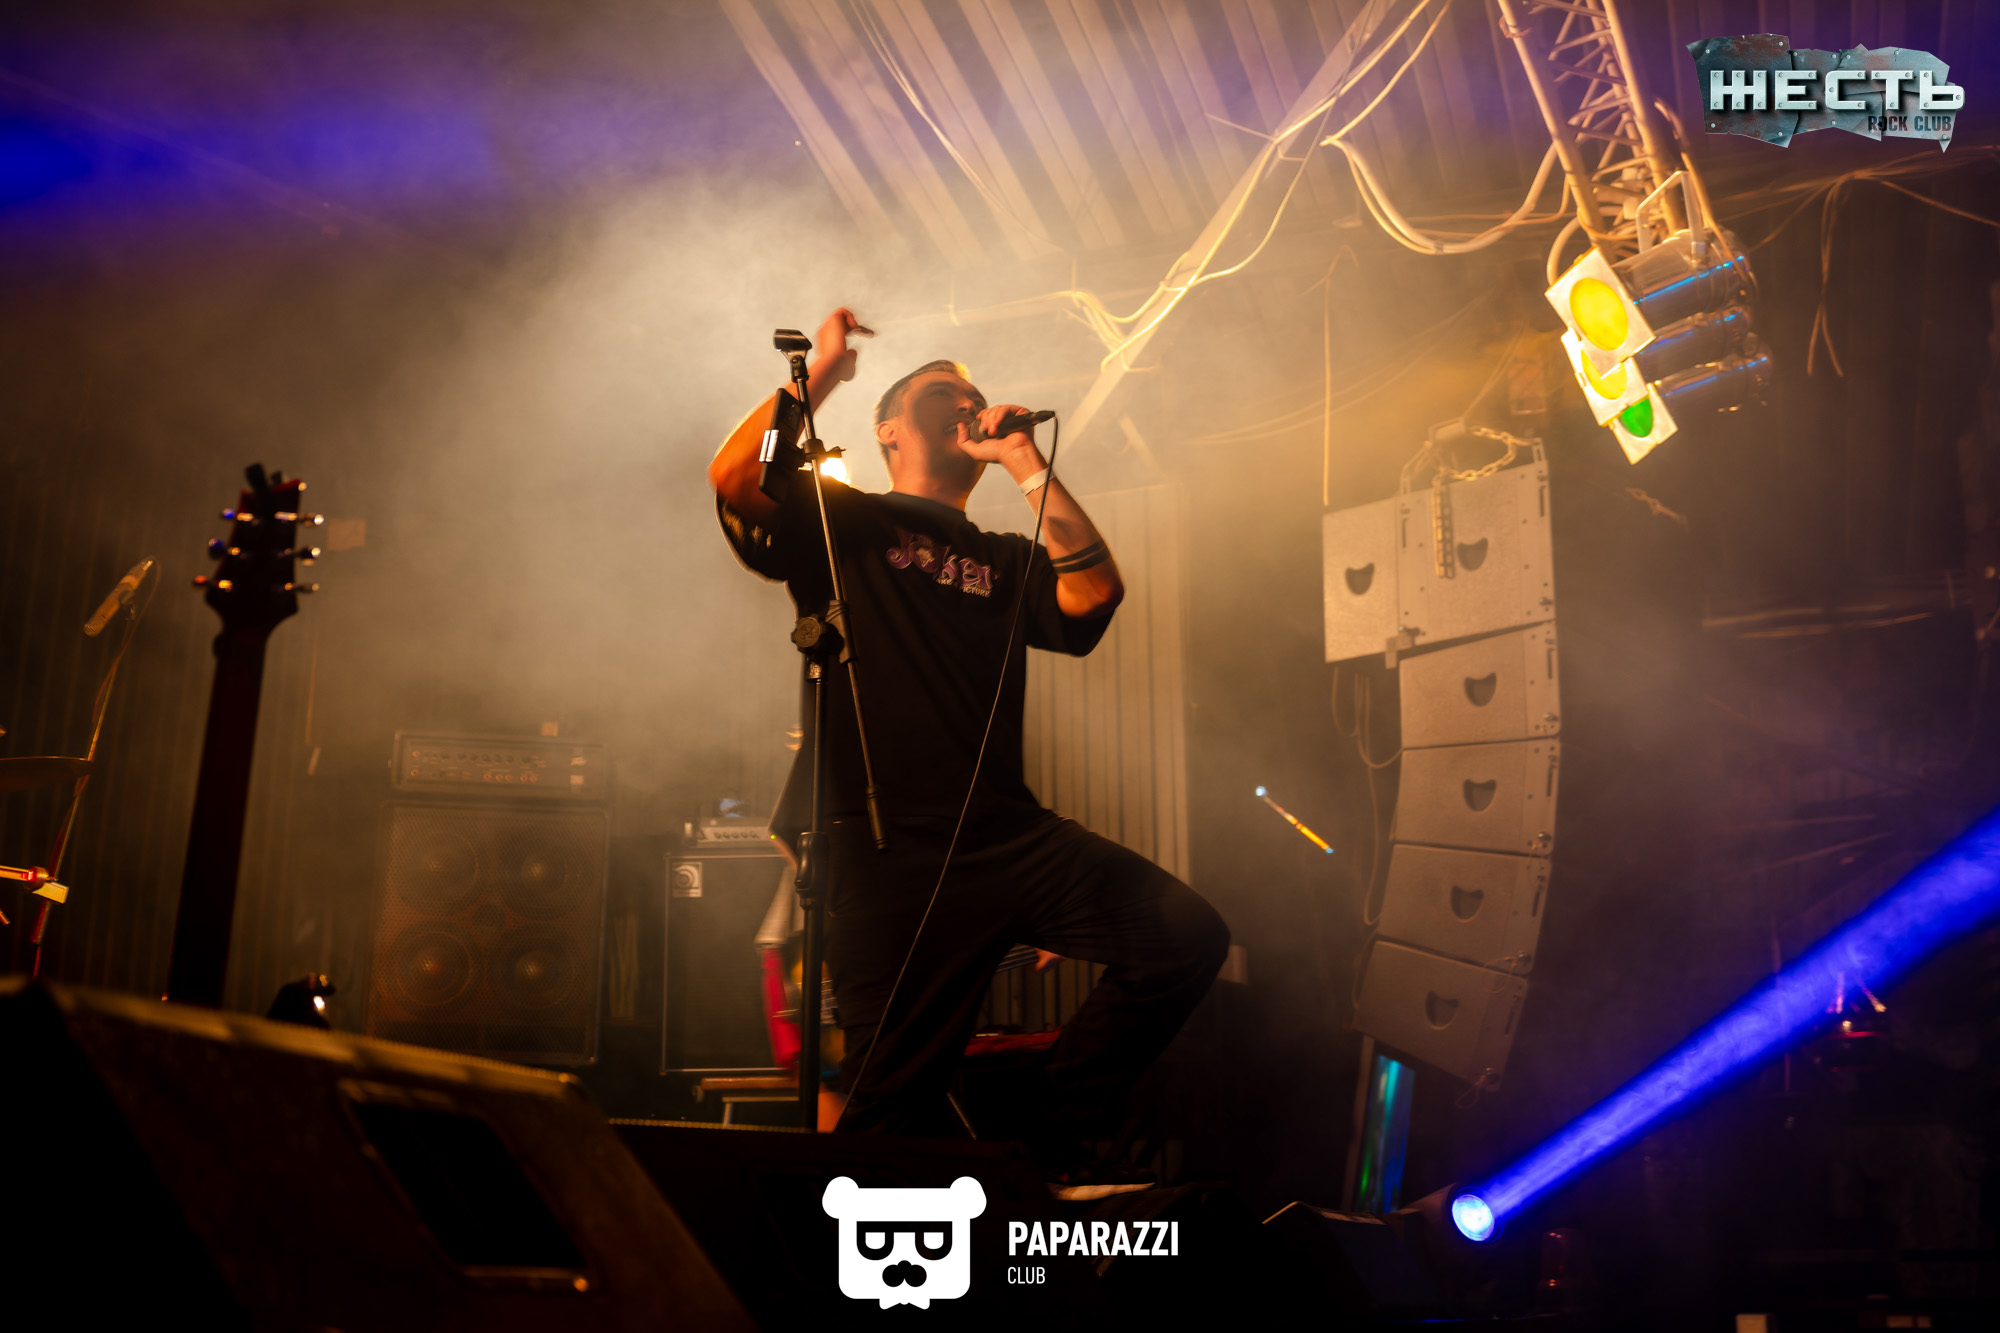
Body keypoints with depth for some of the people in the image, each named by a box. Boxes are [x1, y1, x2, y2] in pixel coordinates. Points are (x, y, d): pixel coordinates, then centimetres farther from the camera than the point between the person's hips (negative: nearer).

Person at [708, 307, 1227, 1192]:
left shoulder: (1003, 562, 23)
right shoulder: (841, 522, 12)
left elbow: (1095, 590, 3)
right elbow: (732, 478, -6)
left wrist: (1024, 462, 5)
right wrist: (823, 369, 1)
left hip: (1006, 835, 5)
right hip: (885, 848, -4)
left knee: (1186, 936, -10)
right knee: (892, 1107, -4)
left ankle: (1053, 1139, 5)